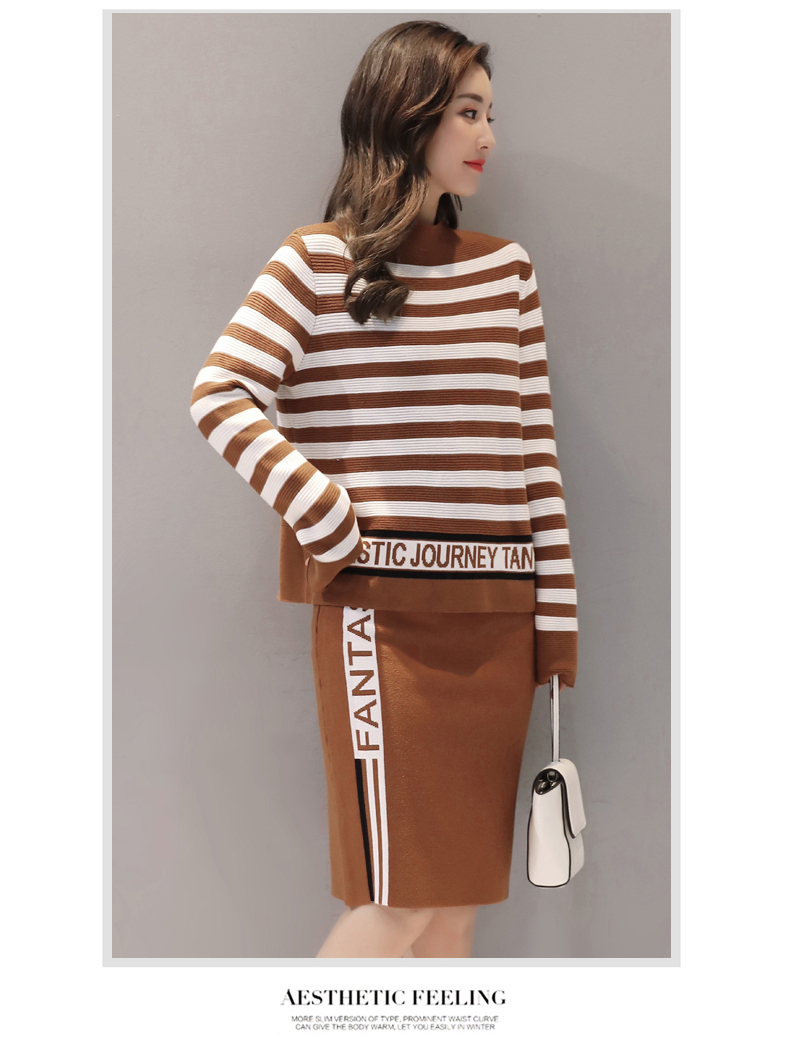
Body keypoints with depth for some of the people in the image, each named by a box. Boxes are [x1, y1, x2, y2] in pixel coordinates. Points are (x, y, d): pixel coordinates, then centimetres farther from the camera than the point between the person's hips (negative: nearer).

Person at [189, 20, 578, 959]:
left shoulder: (507, 269, 12)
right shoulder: (320, 260, 0)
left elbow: (535, 448, 10)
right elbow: (218, 397, -8)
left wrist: (558, 614, 8)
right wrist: (327, 521, -14)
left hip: (495, 614, 5)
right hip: (383, 603, -5)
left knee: (461, 900, 11)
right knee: (400, 901, -3)